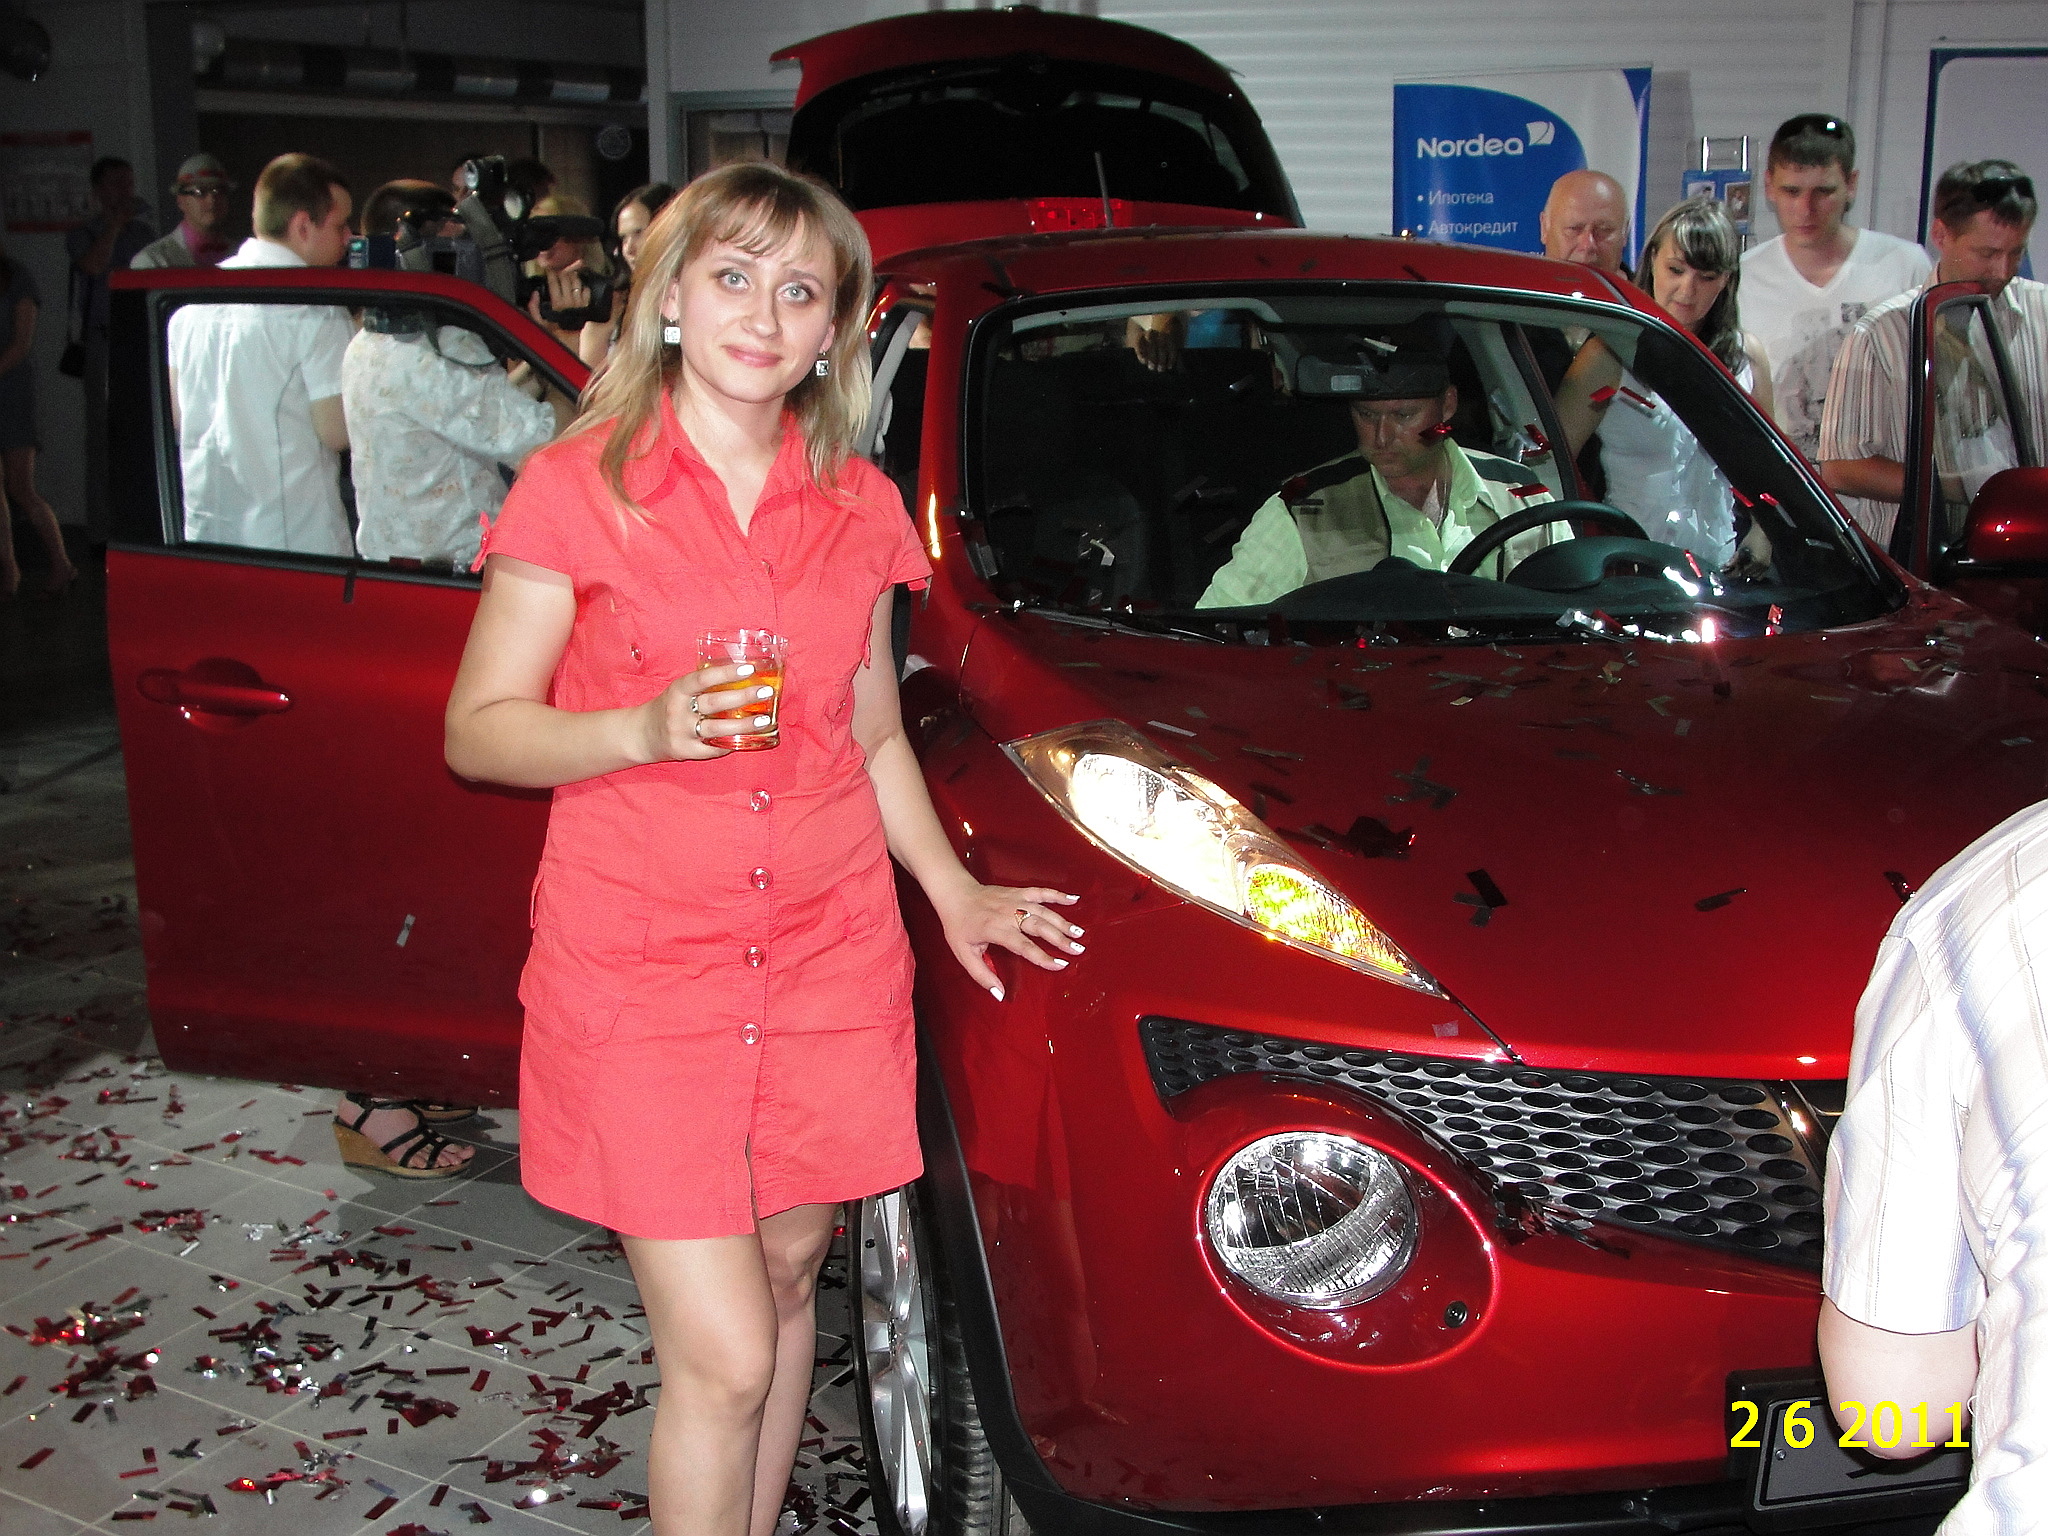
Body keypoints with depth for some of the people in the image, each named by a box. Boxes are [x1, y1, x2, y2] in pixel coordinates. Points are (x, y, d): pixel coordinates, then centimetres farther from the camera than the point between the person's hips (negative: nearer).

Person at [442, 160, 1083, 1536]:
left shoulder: (859, 508, 6)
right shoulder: (579, 489, -6)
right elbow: (478, 732, -5)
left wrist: (953, 889, 11)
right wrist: (649, 727, -21)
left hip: (828, 957, 4)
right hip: (638, 962, -4)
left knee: (788, 1280, 15)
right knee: (723, 1355, -5)